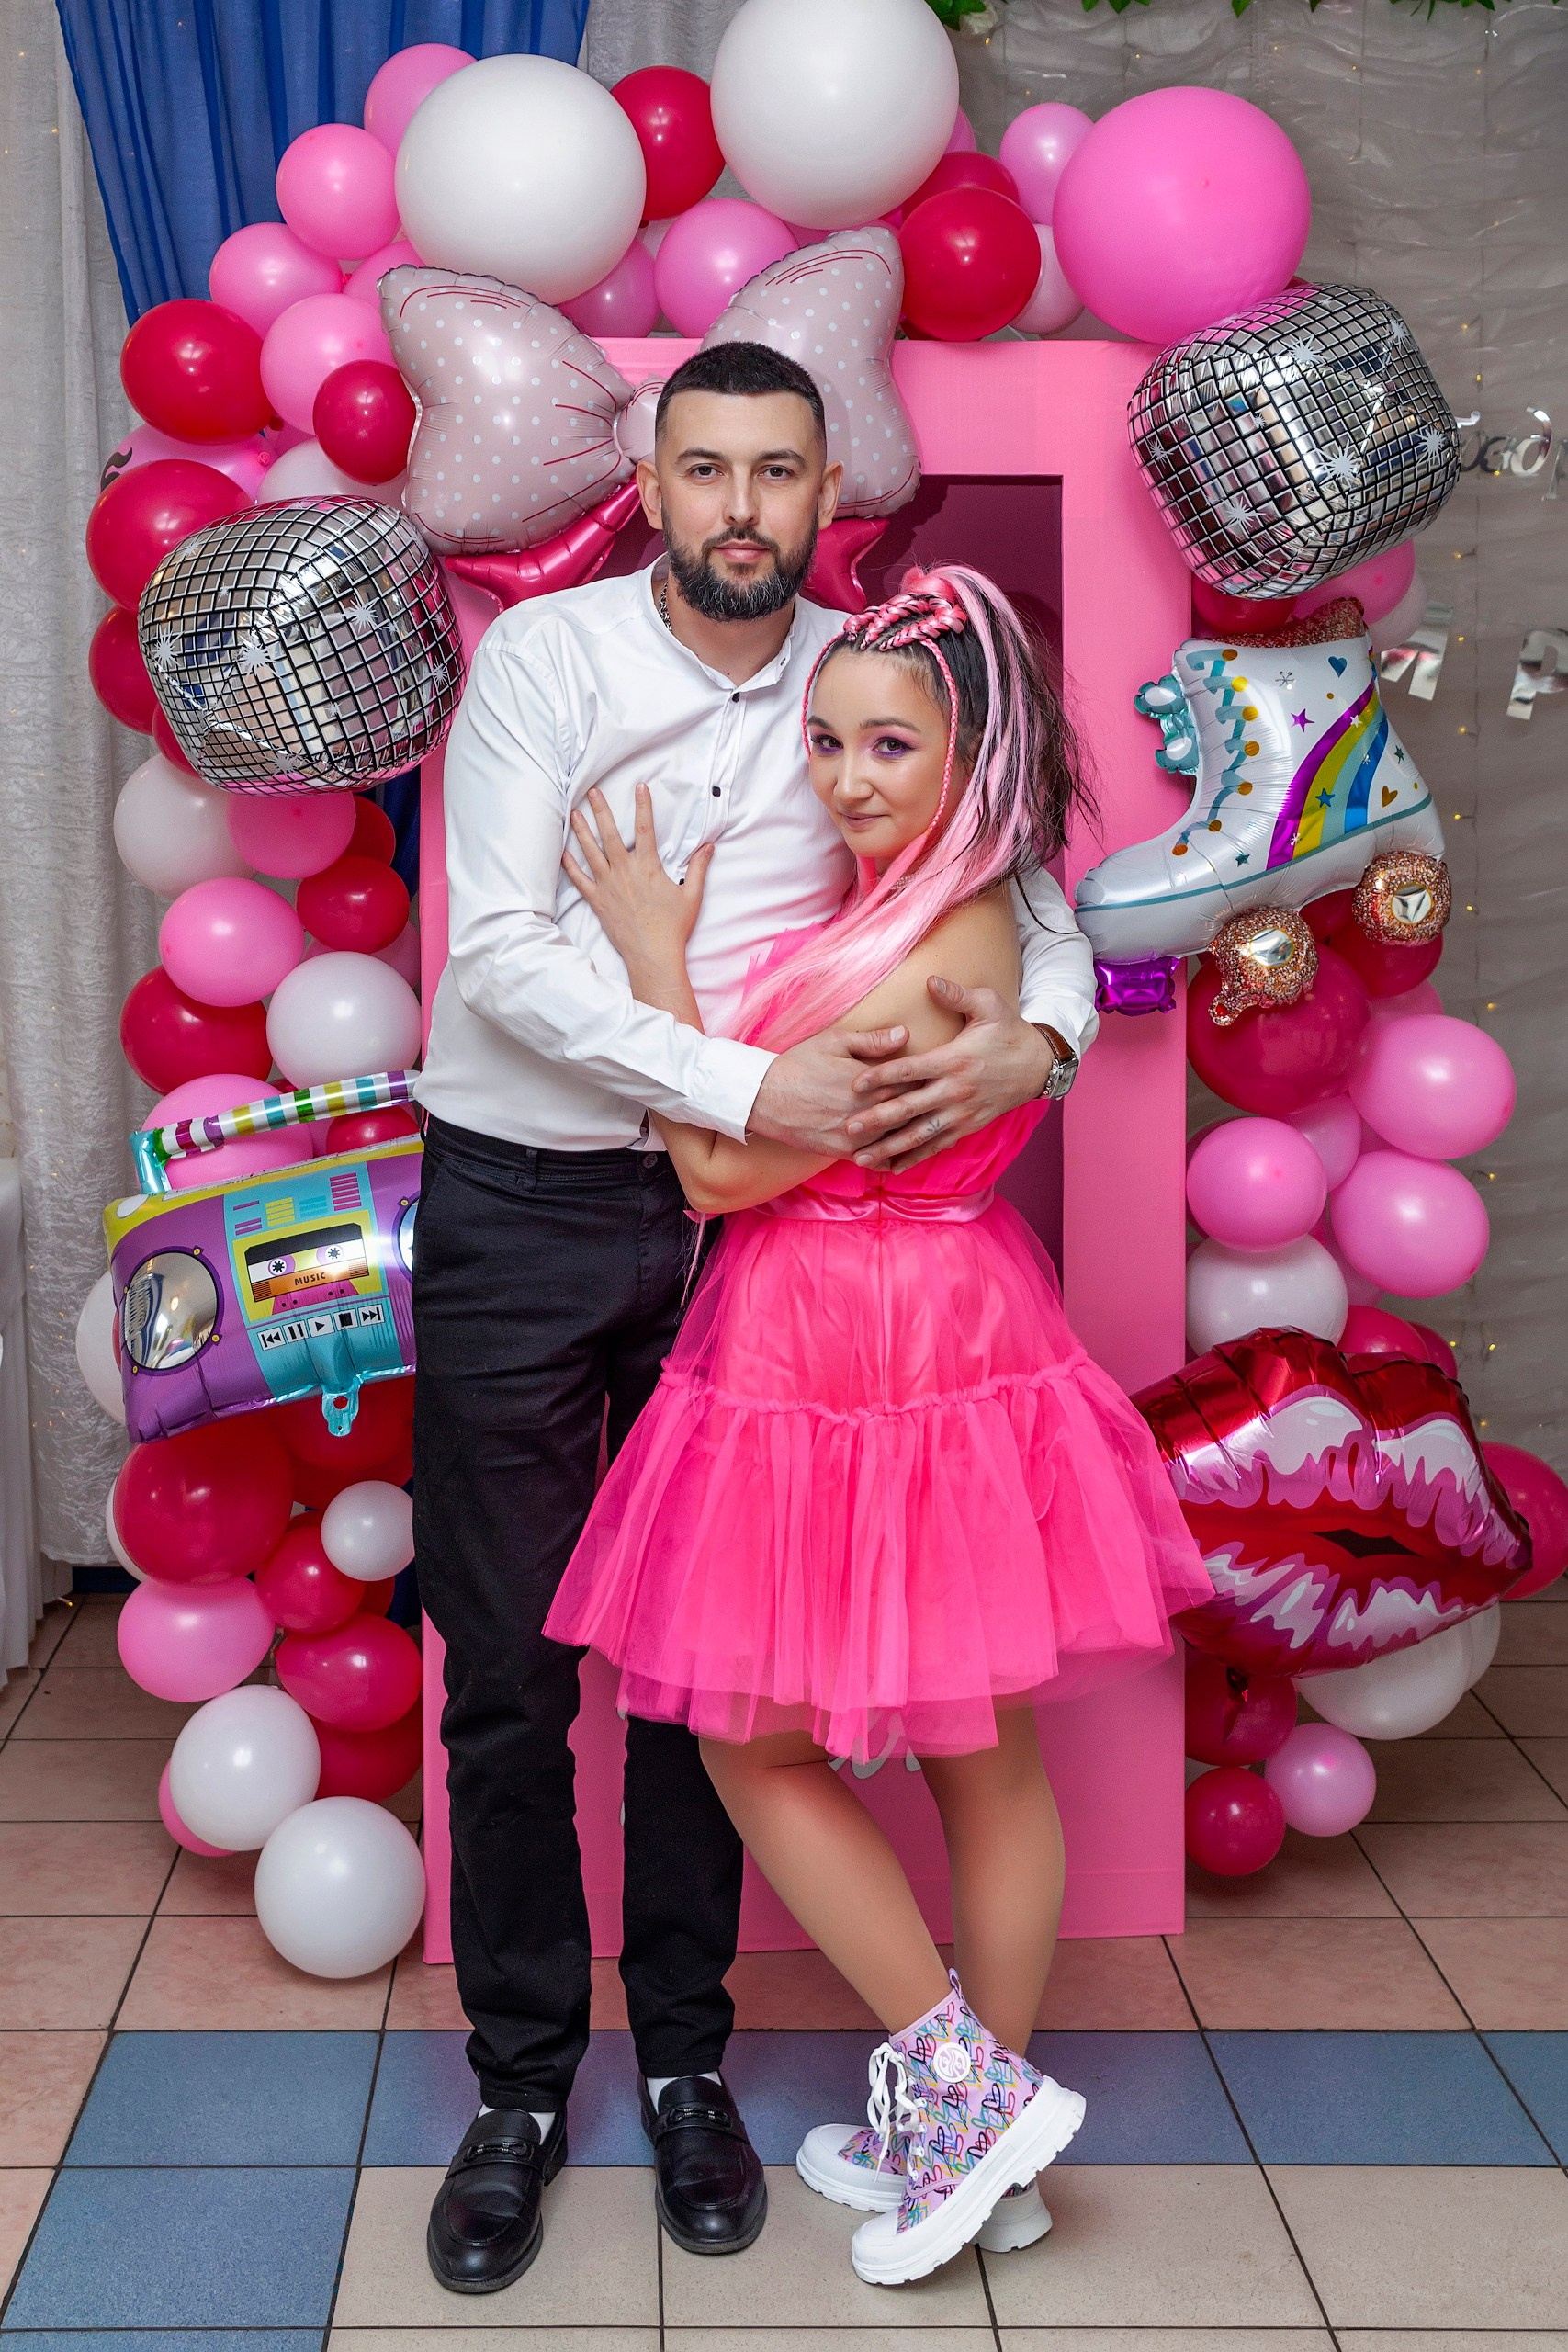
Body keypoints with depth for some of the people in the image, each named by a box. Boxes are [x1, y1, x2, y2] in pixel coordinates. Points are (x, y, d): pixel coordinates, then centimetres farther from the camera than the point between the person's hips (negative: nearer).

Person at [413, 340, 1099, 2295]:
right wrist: (747, 1086, -26)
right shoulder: (544, 656, -8)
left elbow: (1022, 882, 7)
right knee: (508, 1669, 5)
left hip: (744, 1214, 2)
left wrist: (1036, 1036, -16)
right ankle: (522, 2080, 21)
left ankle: (683, 2060, 27)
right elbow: (499, 950, -18)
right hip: (521, 1201, -2)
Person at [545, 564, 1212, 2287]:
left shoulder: (930, 953, -23)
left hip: (865, 1371, -10)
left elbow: (725, 1172, -18)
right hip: (931, 1335, 10)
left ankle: (968, 2090, 12)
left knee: (758, 1741, 6)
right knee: (981, 1753, 15)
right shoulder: (932, 912, 8)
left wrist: (655, 954, -12)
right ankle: (979, 2136, 29)